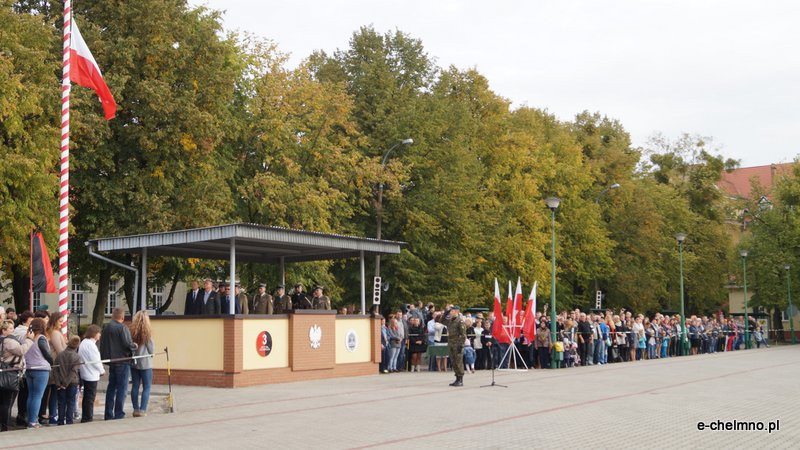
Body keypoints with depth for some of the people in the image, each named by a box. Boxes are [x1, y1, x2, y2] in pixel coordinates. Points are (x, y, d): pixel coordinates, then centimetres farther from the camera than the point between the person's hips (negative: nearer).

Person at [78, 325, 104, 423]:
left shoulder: (83, 343, 13)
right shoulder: (91, 344, -18)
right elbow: (95, 360, -19)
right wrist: (102, 371, -3)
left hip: (85, 374, 10)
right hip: (91, 375, -10)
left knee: (86, 397, 15)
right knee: (90, 397, -3)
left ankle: (84, 418, 21)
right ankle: (88, 418, 1)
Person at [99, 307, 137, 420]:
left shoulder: (106, 327, 8)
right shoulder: (122, 328, -14)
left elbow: (102, 344, 12)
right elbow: (128, 344, -19)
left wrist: (104, 358, 19)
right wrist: (135, 346, -1)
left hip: (111, 361, 7)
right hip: (123, 361, -7)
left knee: (111, 387, 15)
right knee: (122, 388, -1)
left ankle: (108, 414, 18)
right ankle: (119, 414, -2)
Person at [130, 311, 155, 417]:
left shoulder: (131, 332, -3)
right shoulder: (147, 333, -12)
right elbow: (152, 350, -7)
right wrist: (152, 354, 13)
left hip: (133, 363, 4)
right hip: (145, 363, -4)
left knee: (135, 386, 12)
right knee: (146, 387, 4)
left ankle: (136, 409, 15)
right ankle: (142, 410, -1)